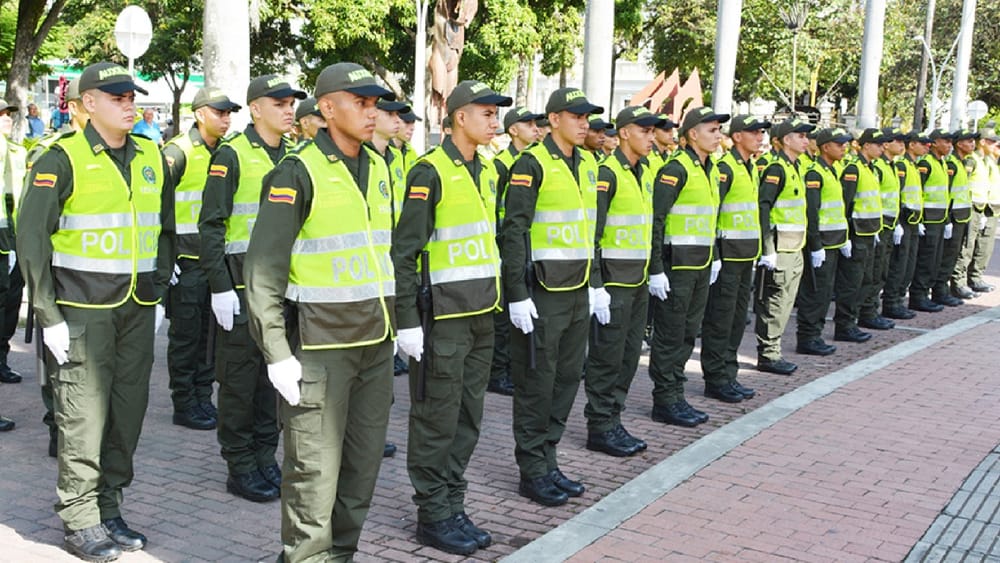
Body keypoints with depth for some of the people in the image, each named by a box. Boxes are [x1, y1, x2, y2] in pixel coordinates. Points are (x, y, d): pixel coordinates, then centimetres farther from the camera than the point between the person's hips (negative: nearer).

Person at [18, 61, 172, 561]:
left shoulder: (152, 158, 11)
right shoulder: (63, 160, -6)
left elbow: (164, 230, 20)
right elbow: (31, 239, -7)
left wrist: (159, 294, 14)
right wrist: (48, 315, -9)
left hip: (138, 310, 5)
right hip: (83, 311, -5)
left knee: (127, 412, 9)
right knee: (84, 416, -3)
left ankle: (109, 510, 23)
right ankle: (79, 522, 10)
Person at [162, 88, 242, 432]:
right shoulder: (178, 151, -9)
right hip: (186, 259, -6)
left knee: (210, 332, 11)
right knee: (185, 333, 1)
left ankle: (204, 399, 21)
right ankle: (184, 406, 11)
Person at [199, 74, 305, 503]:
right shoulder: (231, 155, -7)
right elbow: (211, 224, -10)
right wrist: (220, 286, -16)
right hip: (244, 283, -6)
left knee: (276, 372, 11)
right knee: (240, 377, 1)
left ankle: (265, 457, 22)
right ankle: (240, 467, 11)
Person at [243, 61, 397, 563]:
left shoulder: (379, 168, 11)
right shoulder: (298, 173, -10)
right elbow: (264, 268, -13)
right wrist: (277, 351, -17)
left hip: (376, 341, 7)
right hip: (319, 345, -6)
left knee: (364, 460, 13)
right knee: (316, 465, -1)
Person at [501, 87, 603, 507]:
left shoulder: (588, 164, 13)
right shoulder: (532, 164, -11)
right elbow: (514, 231, -14)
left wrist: (595, 283, 18)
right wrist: (517, 294, -18)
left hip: (577, 290, 8)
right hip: (542, 293, -8)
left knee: (567, 377, 12)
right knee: (537, 382, 0)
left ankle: (547, 460, 24)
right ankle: (533, 471, 11)